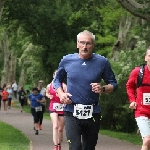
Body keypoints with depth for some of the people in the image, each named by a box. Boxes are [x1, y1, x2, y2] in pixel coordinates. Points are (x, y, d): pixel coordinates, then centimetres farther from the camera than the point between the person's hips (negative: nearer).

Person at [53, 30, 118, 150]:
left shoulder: (102, 62, 0)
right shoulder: (67, 60, 3)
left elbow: (113, 84, 7)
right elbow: (57, 80, 18)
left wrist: (103, 89, -14)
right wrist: (61, 94, -1)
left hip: (93, 113, 1)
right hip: (72, 113, -1)